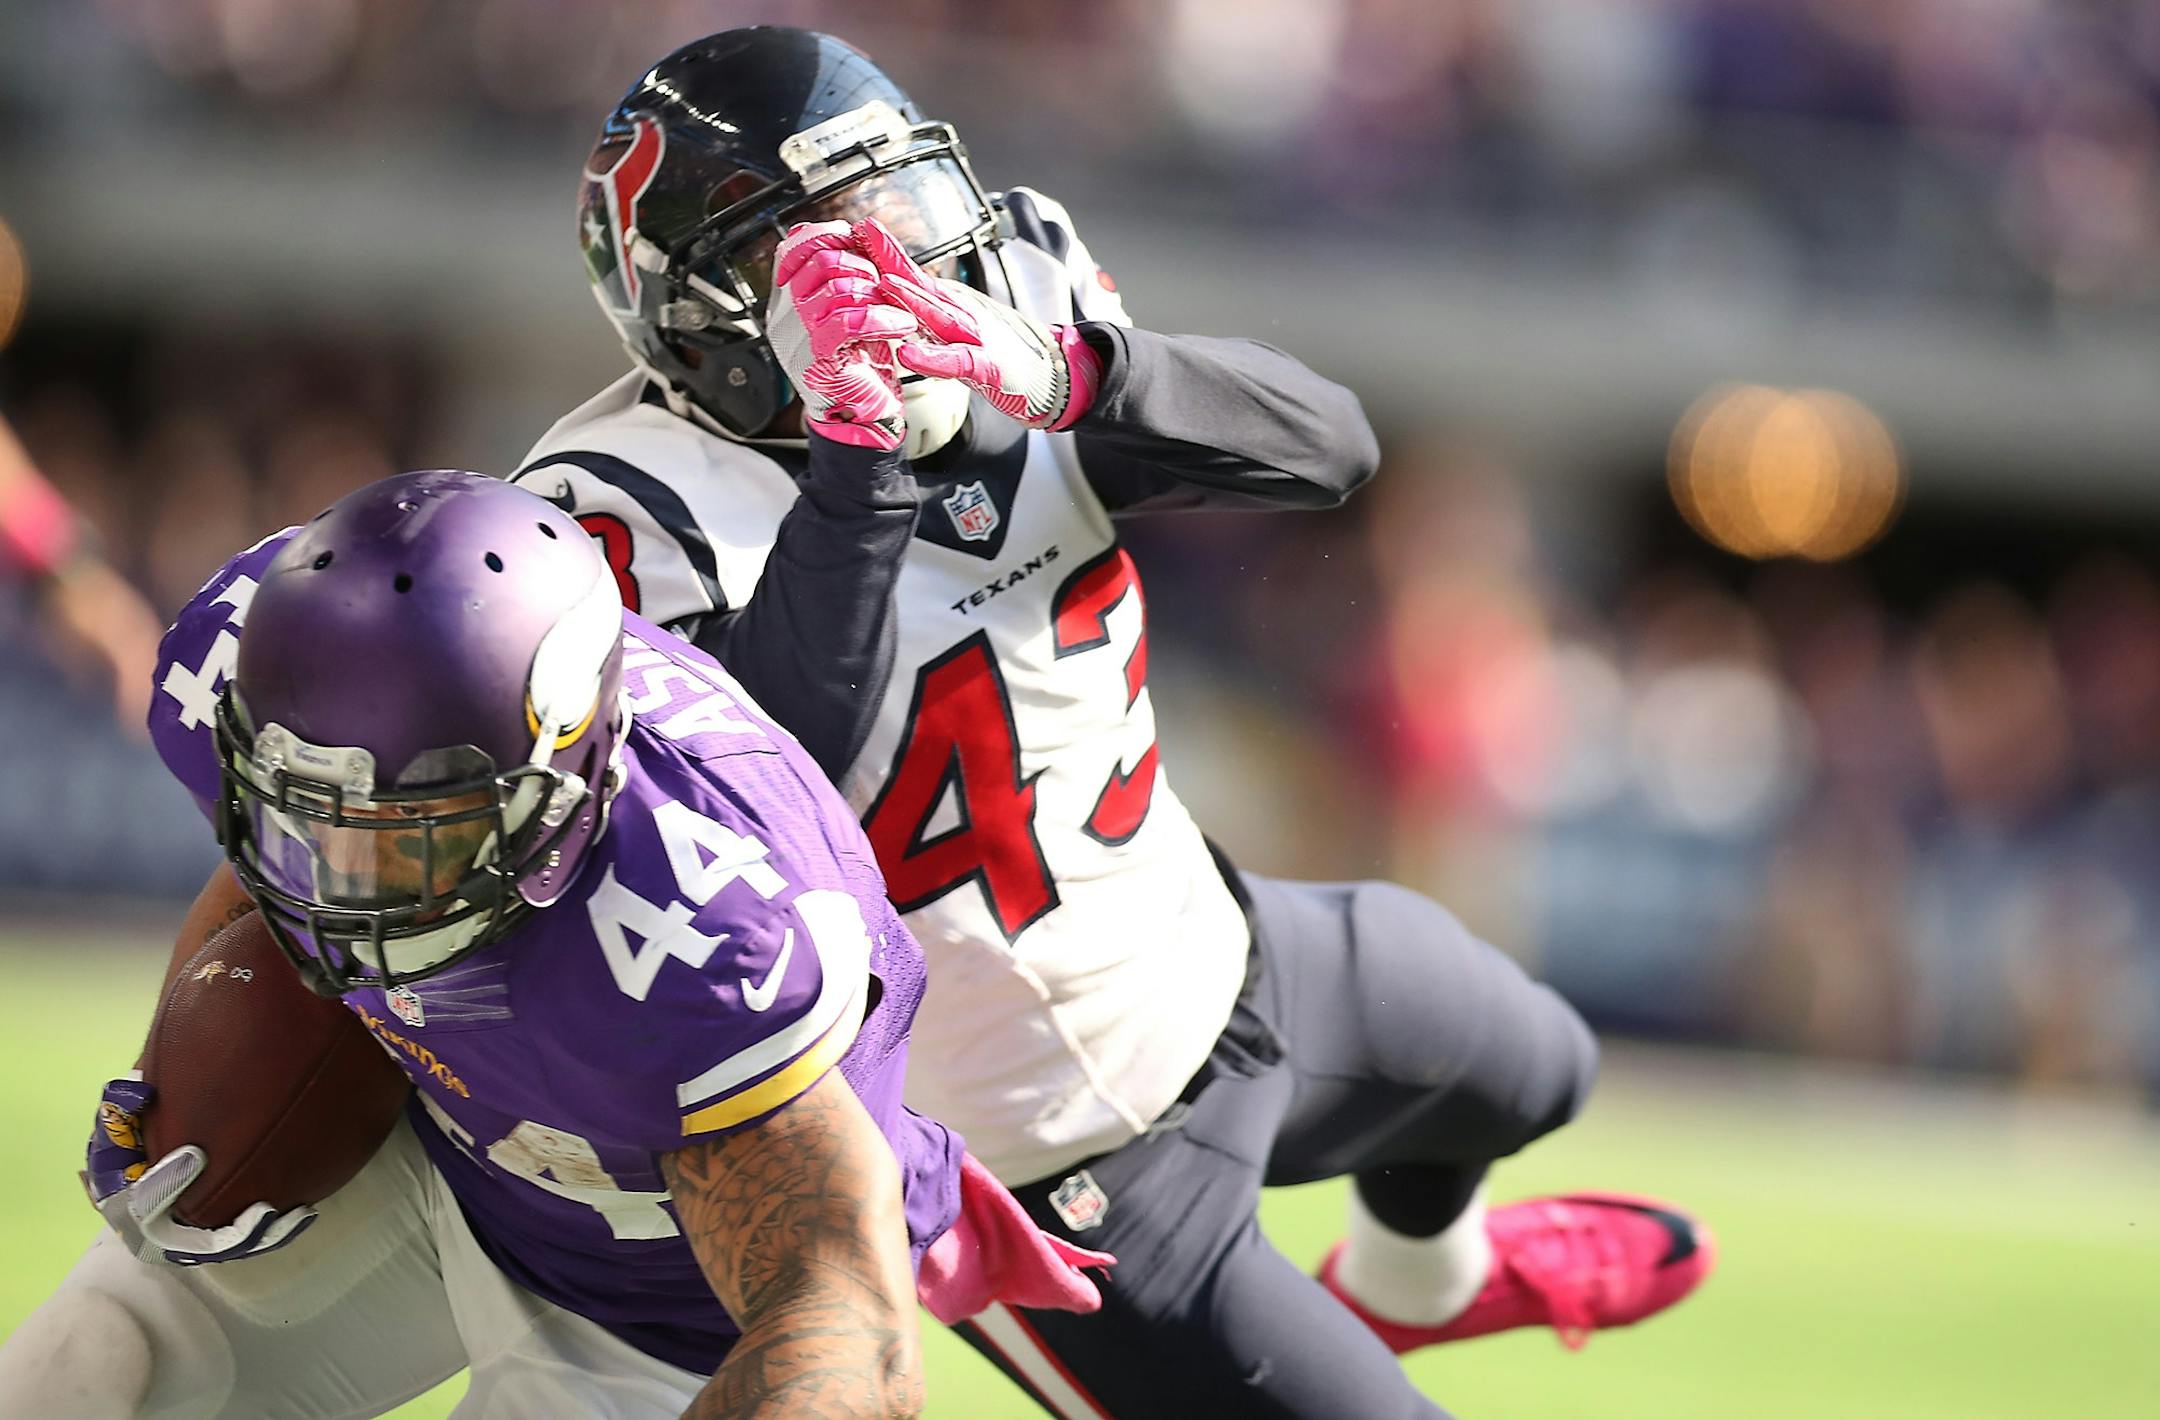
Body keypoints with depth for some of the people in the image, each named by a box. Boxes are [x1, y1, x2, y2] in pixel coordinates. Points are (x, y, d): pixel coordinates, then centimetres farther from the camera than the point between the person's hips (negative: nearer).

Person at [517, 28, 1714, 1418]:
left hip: (1212, 940, 8)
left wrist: (1072, 372, -37)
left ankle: (1419, 1279, 66)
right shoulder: (644, 520, -29)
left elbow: (1327, 445, -20)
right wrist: (857, 455, -46)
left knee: (1526, 1071, 34)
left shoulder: (1005, 307, -11)